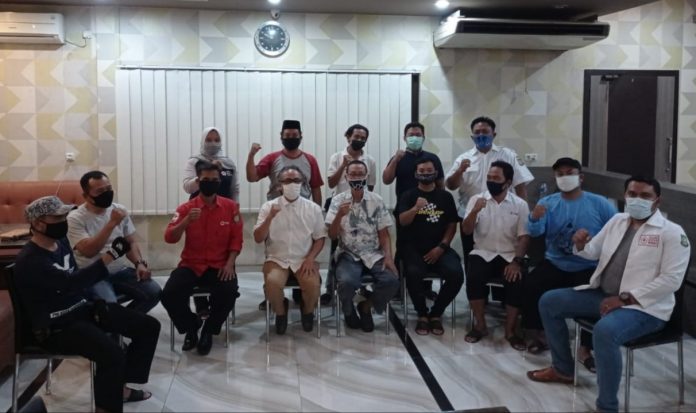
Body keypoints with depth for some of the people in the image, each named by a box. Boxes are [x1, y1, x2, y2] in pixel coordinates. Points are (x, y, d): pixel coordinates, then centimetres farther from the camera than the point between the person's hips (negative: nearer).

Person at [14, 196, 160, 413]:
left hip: (82, 308, 9)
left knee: (149, 326, 0)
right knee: (113, 354, -33)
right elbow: (70, 281, -33)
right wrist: (109, 257, -36)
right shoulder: (30, 261, -20)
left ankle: (120, 385, 13)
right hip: (57, 326, -9)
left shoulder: (61, 241, 7)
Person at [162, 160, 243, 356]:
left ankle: (208, 331, 1)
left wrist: (230, 263, -12)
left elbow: (236, 239, 2)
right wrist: (187, 220, -27)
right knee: (169, 295, -24)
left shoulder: (231, 207, 1)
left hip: (219, 266, -1)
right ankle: (191, 327, 8)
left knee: (228, 294, -31)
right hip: (191, 265, 1)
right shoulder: (186, 208, -1)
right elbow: (169, 238, -10)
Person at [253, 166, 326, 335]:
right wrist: (270, 218, -18)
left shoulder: (313, 208, 3)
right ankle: (280, 312, 4)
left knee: (312, 283, -28)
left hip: (304, 259, 0)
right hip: (277, 259, 0)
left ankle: (308, 311, 8)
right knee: (272, 282, -31)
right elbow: (258, 238, -4)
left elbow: (320, 238, 8)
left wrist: (310, 258, -8)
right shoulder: (268, 207, 1)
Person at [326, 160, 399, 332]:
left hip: (373, 255, 2)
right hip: (348, 255, -1)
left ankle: (366, 306, 6)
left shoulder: (377, 200, 3)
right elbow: (332, 236, -2)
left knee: (392, 280, -26)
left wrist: (388, 257, -12)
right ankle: (349, 311, 4)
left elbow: (384, 234, 4)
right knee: (347, 282, -33)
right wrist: (340, 215, -20)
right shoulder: (338, 200, 0)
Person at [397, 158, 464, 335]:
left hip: (439, 248, 2)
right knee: (413, 274, -33)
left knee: (456, 274, -25)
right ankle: (422, 315, -8)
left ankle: (435, 314, -3)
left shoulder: (445, 196, 11)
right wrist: (415, 208, -27)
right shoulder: (408, 196, 6)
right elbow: (402, 221, -8)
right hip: (414, 248, -2)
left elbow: (452, 225, 8)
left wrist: (441, 247, -5)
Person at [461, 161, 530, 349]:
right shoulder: (476, 199, 2)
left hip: (510, 256, 0)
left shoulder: (520, 204, 1)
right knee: (473, 278, -30)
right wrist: (475, 211, -23)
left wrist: (517, 261, -17)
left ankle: (510, 330, -9)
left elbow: (524, 237, -2)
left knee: (517, 282, -29)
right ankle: (480, 325, -9)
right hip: (483, 254, 0)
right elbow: (466, 231, -5)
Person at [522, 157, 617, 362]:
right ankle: (540, 335, 1)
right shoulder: (547, 203, 4)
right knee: (530, 286, -21)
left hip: (589, 268, -2)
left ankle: (586, 348, -7)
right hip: (555, 265, 2)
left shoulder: (600, 204, 0)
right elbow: (535, 232, -12)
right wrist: (534, 218, -35)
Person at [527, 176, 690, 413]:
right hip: (603, 294, 8)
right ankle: (563, 368, 19)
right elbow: (593, 251, 20)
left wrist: (625, 298, -22)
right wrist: (581, 244, -7)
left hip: (644, 306, -8)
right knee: (549, 301, 3)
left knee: (604, 331, -38)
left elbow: (672, 279, -17)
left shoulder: (672, 232, -10)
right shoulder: (617, 220, 11)